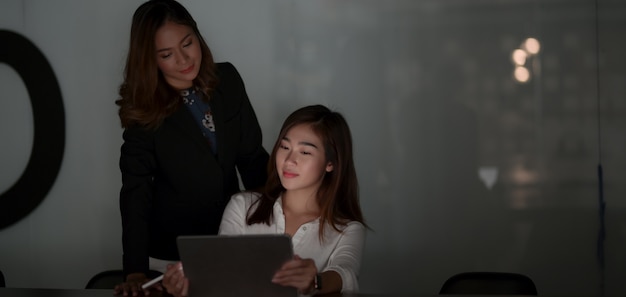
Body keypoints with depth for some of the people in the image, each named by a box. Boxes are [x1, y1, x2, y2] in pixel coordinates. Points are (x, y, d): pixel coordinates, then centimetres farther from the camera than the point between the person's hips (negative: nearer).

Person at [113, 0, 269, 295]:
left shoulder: (227, 80, -4)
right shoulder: (144, 109, -13)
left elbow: (252, 157, 4)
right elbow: (135, 192, -17)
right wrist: (135, 271, -26)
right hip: (171, 252, -3)